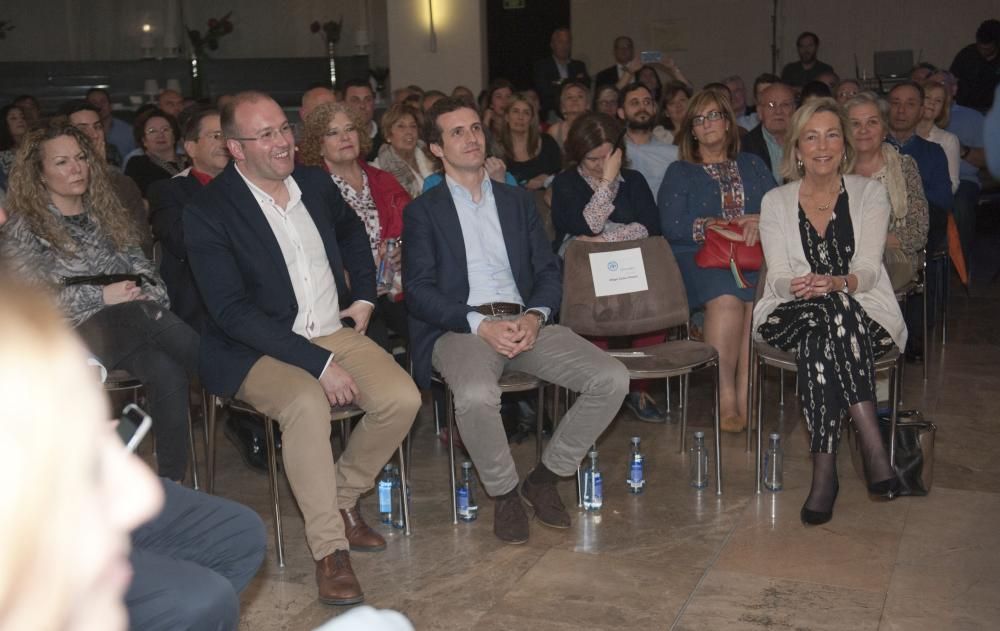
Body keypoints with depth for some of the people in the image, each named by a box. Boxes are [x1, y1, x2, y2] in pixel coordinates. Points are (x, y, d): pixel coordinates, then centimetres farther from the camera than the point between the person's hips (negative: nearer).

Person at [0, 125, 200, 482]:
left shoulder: (105, 212, 25)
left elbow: (140, 264, 21)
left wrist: (147, 291, -4)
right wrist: (100, 297, -11)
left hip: (135, 319, 5)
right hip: (77, 331, -4)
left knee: (166, 371, -33)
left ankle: (172, 480, -32)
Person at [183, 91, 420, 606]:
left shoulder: (314, 182, 6)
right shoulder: (207, 212, -13)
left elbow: (352, 231, 29)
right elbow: (232, 312, -19)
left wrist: (364, 297, 14)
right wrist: (318, 363, -24)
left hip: (335, 331, 6)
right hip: (259, 350, -5)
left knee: (402, 398, -17)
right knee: (308, 404, -35)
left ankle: (342, 499, 7)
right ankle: (329, 549, -20)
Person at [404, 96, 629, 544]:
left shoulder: (518, 201, 21)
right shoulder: (423, 211, 9)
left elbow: (548, 272, 15)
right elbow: (418, 291, -2)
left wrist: (535, 316, -8)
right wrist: (481, 325, -16)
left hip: (524, 322, 4)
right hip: (460, 328, -4)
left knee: (612, 378, -17)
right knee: (475, 395, -38)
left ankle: (545, 478, 1)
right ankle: (503, 492, -9)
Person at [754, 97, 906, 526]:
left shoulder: (869, 193, 8)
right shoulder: (776, 201, 11)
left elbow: (868, 270, -4)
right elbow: (778, 277, 1)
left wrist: (836, 284, -28)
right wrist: (796, 285, -25)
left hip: (863, 315, 0)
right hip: (794, 316, 0)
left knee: (819, 341, -36)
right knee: (830, 313, -36)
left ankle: (825, 470, -36)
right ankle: (873, 445, -40)